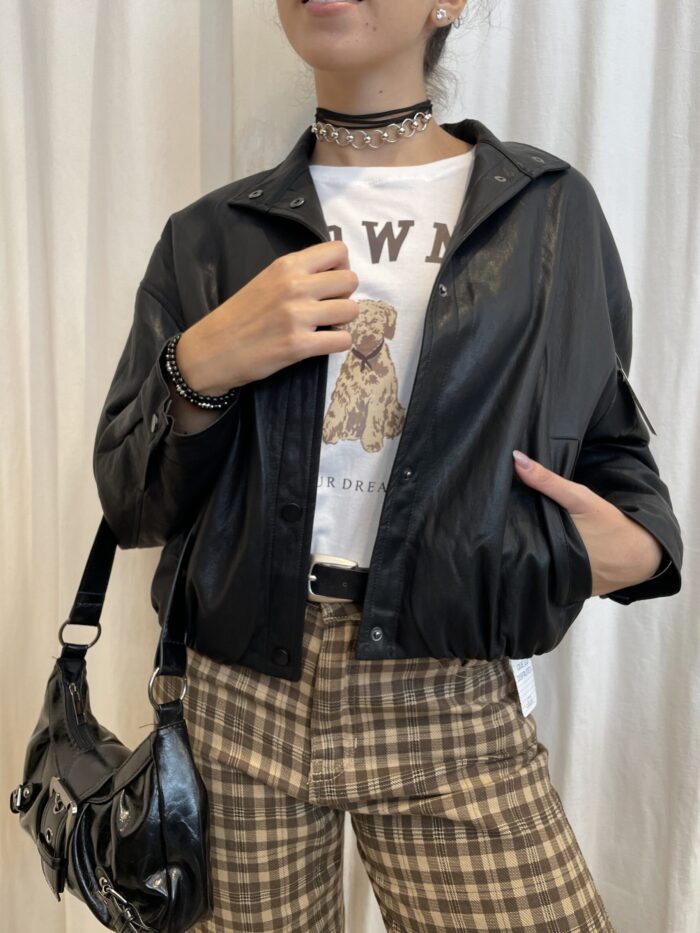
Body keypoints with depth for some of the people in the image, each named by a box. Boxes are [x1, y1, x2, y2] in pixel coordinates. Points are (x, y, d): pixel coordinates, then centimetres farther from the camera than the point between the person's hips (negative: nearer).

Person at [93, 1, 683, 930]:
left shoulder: (551, 209, 2)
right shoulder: (210, 236, 4)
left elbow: (609, 446, 11)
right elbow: (133, 506, 3)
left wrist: (637, 547, -10)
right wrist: (201, 368, -15)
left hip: (453, 712, 0)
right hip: (239, 697, 2)